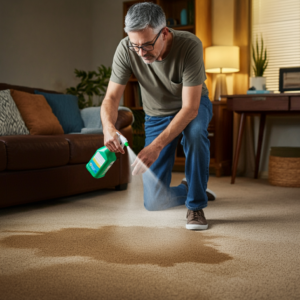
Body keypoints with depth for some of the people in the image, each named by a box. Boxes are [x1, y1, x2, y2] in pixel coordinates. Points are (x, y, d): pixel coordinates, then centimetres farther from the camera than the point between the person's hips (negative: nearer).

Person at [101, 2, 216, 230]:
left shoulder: (190, 46, -33)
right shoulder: (126, 50, -25)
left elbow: (190, 108, -36)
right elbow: (112, 97, -22)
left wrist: (157, 145, -46)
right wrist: (108, 126, -46)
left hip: (193, 105, -2)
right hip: (157, 115, 2)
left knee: (195, 131, -43)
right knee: (154, 202, -4)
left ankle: (196, 206, -21)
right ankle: (190, 189, 31)